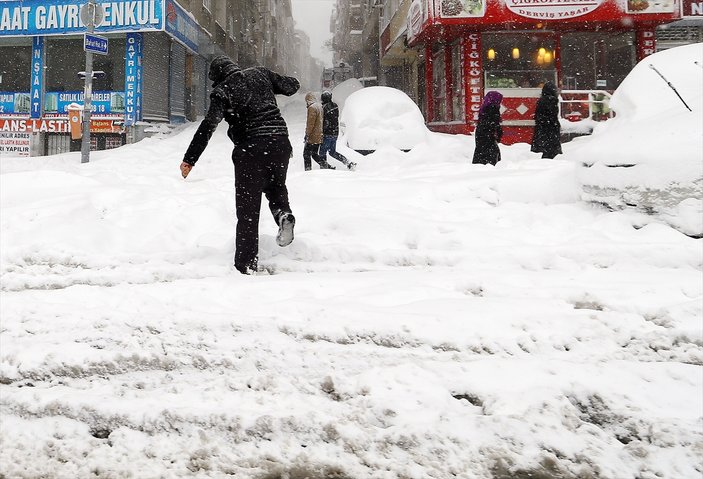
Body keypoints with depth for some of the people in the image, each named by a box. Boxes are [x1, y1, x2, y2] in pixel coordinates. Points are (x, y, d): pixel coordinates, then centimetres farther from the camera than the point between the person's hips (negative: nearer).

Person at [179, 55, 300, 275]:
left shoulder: (222, 90, -2)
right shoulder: (260, 74, 11)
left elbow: (208, 125, -14)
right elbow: (292, 86, 19)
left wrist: (190, 159, -16)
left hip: (251, 148, -4)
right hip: (280, 142, 4)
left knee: (248, 207, 3)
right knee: (276, 186, 31)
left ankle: (246, 264, 4)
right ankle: (283, 213, -2)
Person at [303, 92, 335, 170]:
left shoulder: (312, 108, -15)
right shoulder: (320, 106, 13)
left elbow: (310, 123, -19)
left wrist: (307, 134, -14)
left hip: (312, 137, -9)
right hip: (319, 137, 9)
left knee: (306, 154, -1)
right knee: (315, 154, 16)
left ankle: (308, 170, -3)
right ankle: (328, 166, 10)